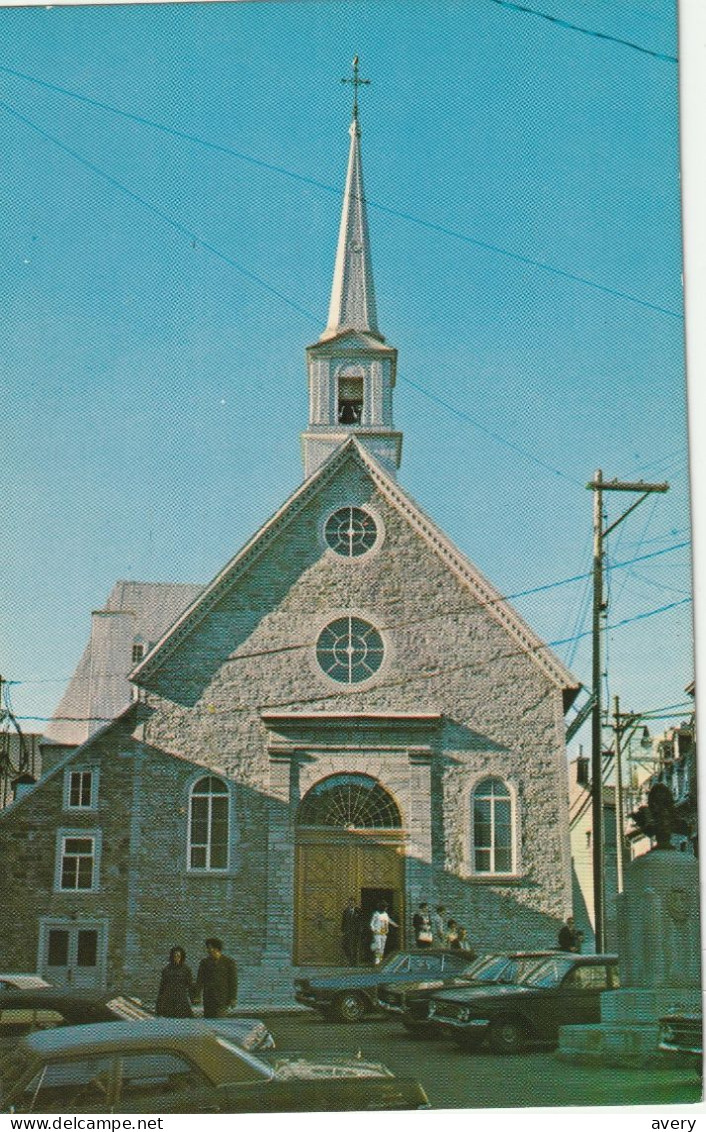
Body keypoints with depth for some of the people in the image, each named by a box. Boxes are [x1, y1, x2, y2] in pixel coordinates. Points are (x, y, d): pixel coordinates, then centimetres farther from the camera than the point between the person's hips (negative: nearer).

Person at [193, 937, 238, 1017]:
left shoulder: (229, 962, 0)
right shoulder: (204, 962, 8)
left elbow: (233, 981, 1)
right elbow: (199, 980, 7)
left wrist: (233, 998, -4)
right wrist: (197, 996, -3)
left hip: (223, 998, -4)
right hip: (208, 998, 4)